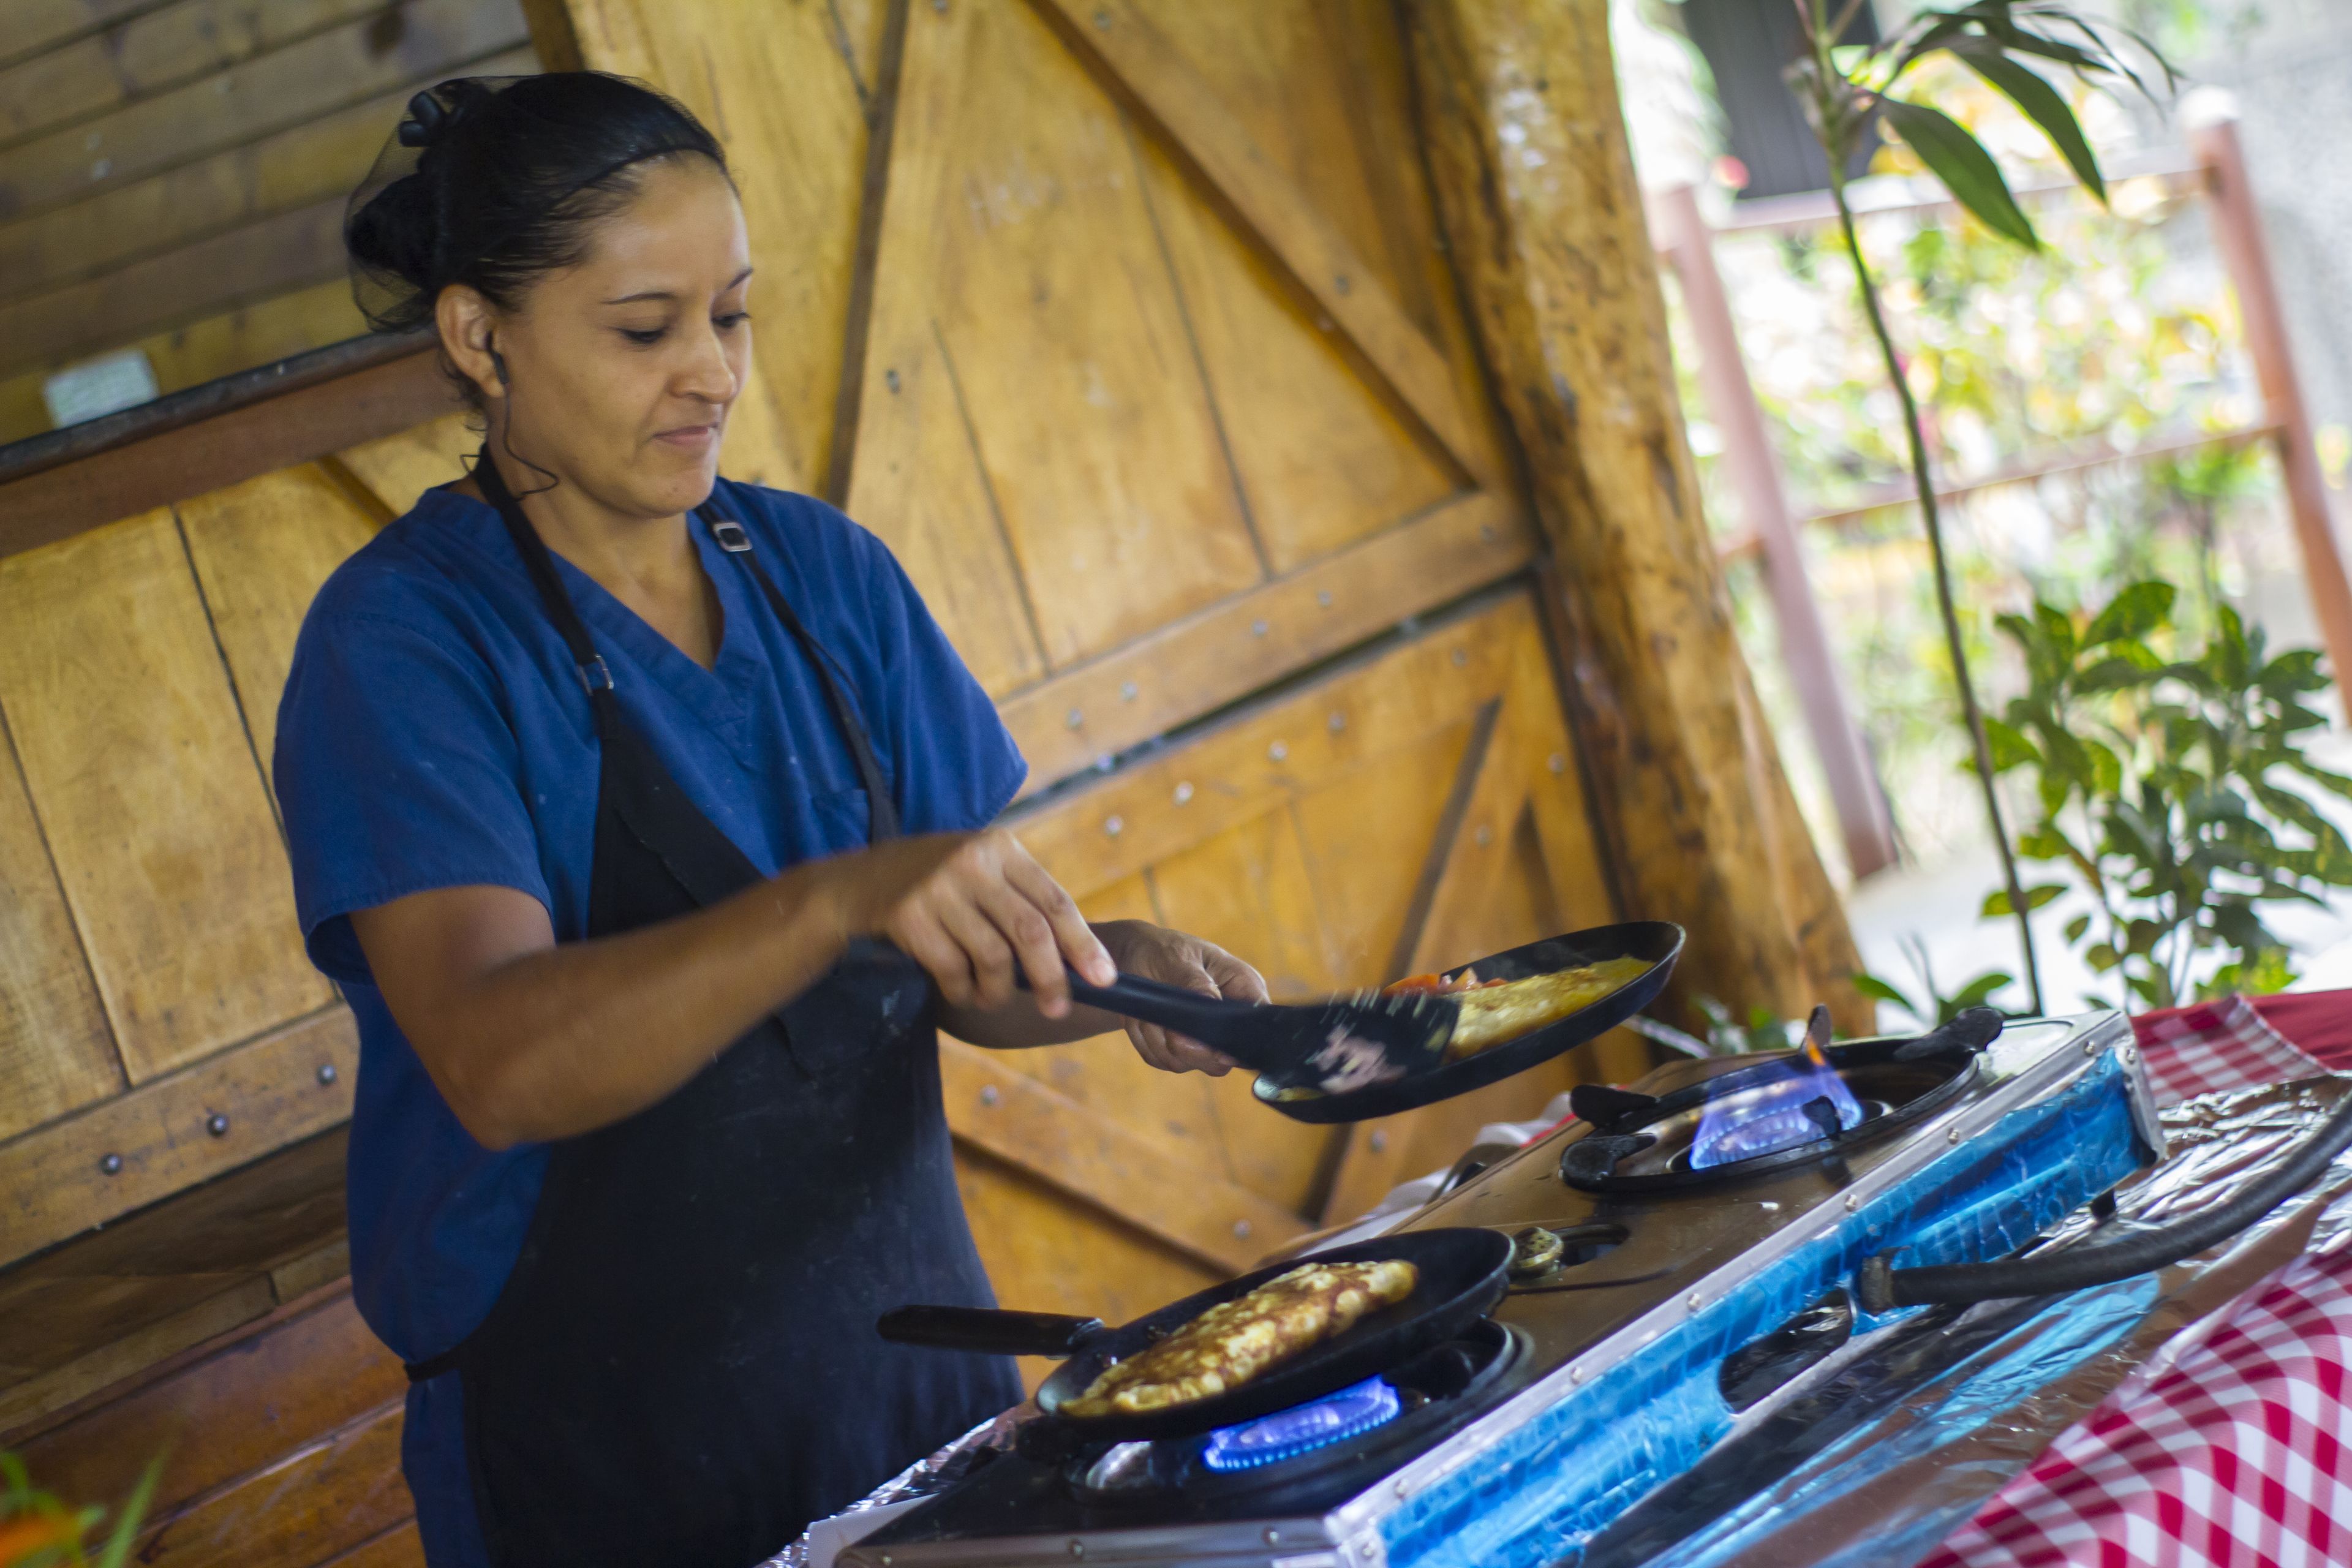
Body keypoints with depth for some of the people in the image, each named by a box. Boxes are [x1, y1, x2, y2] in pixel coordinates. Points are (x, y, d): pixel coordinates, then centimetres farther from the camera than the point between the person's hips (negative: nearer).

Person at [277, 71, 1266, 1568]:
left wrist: (1105, 966, -13)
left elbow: (959, 976, 8)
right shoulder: (404, 638, -14)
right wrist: (836, 901, -40)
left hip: (912, 1374, 5)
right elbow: (499, 1061, -28)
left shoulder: (821, 572, 4)